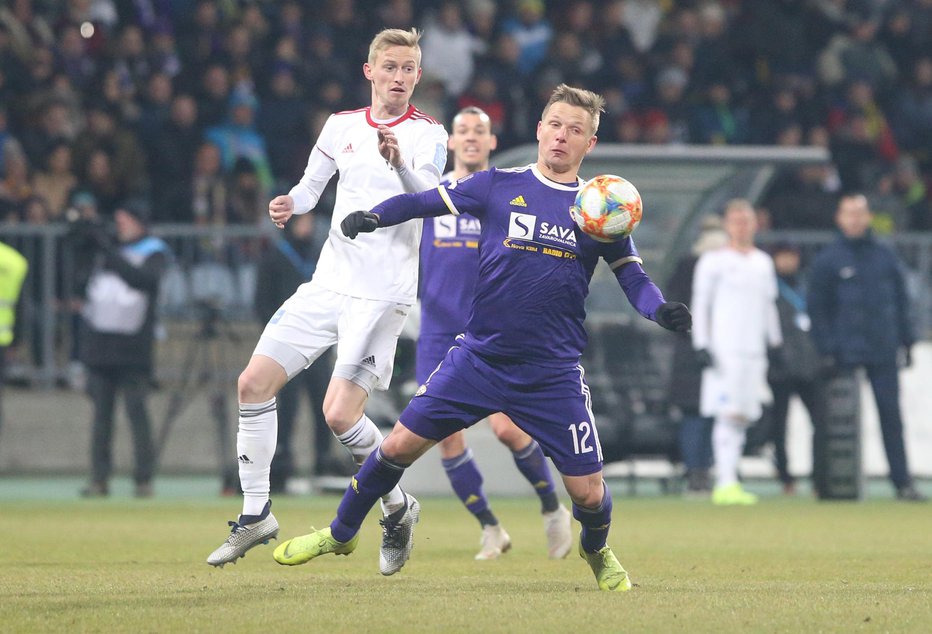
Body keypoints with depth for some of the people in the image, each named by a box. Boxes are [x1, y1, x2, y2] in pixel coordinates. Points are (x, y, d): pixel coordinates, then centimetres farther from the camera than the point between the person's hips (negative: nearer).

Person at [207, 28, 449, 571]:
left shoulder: (427, 135, -7)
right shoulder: (342, 126, 10)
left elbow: (428, 196, -25)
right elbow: (311, 185, 24)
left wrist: (400, 164, -45)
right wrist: (290, 203, 1)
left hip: (383, 296, -6)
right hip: (328, 283, 6)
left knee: (341, 414, -16)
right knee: (254, 382, -2)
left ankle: (398, 507, 9)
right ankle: (256, 515, 10)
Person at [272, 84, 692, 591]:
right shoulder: (499, 186, 1)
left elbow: (631, 276, 3)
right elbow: (424, 202, 2)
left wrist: (660, 309, -17)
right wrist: (372, 217, -15)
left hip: (552, 373, 0)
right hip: (478, 356, 0)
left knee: (588, 492, -4)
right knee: (399, 445, -2)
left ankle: (596, 551, 32)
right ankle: (341, 534, 23)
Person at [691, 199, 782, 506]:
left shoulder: (763, 262, 17)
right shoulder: (713, 261, 0)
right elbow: (699, 304, -2)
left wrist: (775, 343, 21)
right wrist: (701, 345, -9)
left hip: (754, 351, 6)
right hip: (724, 350, -6)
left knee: (743, 417, 4)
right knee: (728, 414, -14)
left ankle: (730, 483, 8)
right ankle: (725, 483, -18)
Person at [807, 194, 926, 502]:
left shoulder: (886, 256, 11)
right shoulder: (828, 260, 1)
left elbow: (900, 301, 16)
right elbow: (817, 309, 0)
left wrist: (906, 340, 10)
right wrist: (827, 350, -8)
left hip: (884, 351, 2)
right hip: (846, 354, -2)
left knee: (891, 416, 0)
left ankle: (902, 481, 0)